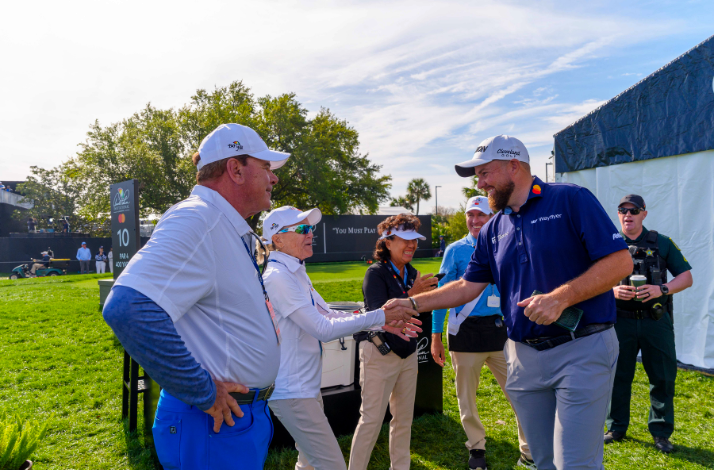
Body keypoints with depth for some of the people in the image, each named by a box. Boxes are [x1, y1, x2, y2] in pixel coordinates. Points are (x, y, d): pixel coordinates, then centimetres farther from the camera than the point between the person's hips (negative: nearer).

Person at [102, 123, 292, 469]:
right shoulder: (196, 219, -21)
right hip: (217, 427, -9)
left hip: (247, 414, 9)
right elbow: (129, 308, -34)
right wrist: (203, 394, -25)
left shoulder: (232, 232, 12)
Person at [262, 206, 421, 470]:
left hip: (306, 387, 10)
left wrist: (383, 323, 3)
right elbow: (323, 329, -22)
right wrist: (379, 316, -19)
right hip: (292, 392, -10)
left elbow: (328, 315, 11)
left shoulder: (296, 274, 11)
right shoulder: (278, 277, -20)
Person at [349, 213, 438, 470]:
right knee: (372, 419, -2)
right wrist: (411, 294, -31)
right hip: (379, 354, -7)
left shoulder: (411, 273, 5)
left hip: (407, 354, 7)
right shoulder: (376, 273, -14)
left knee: (404, 418, 14)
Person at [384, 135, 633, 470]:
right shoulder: (493, 231, 11)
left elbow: (620, 262, -11)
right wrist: (412, 303, 4)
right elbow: (468, 287, 12)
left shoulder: (571, 200, -6)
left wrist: (560, 297, -22)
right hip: (524, 354, 6)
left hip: (581, 350, -5)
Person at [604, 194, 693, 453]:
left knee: (663, 377, 5)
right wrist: (612, 290, -14)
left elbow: (686, 277, 5)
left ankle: (660, 432, 22)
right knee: (617, 376, 7)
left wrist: (661, 289, -13)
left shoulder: (662, 243, 6)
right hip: (620, 321, 0)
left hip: (656, 321, 0)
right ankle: (616, 428, 23)